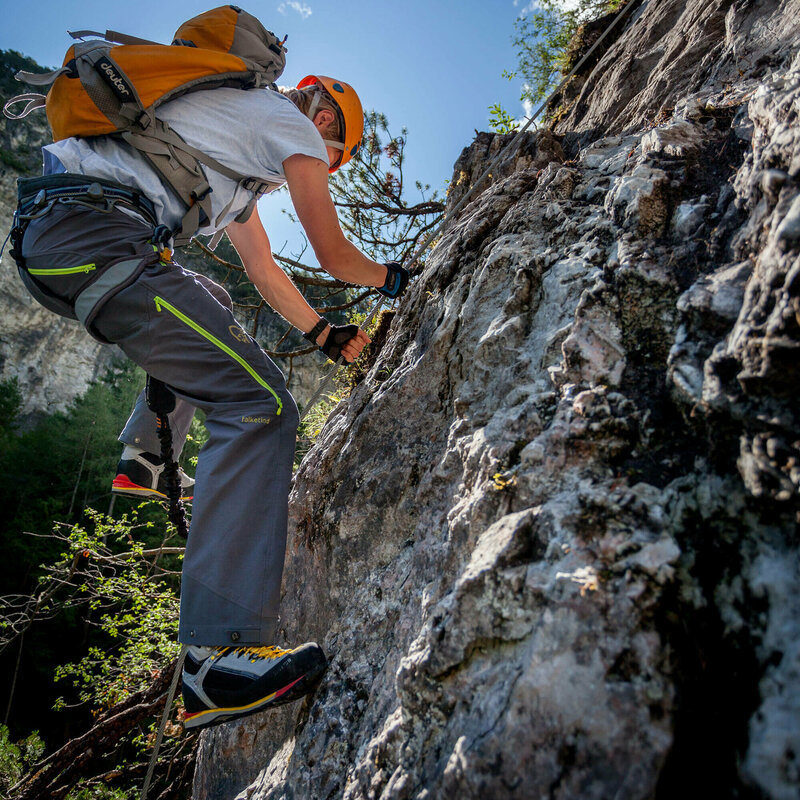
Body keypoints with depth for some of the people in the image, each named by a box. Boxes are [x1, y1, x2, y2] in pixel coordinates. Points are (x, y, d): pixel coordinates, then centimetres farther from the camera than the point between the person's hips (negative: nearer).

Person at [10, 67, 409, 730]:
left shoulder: (238, 130, 34)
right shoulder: (292, 123, 7)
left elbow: (265, 269, 35)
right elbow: (334, 256, 6)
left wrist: (324, 333, 36)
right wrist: (389, 277, 27)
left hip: (45, 237, 11)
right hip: (98, 237, -11)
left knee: (208, 307, 35)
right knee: (258, 404, -16)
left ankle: (145, 459, 25)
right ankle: (221, 655, -24)